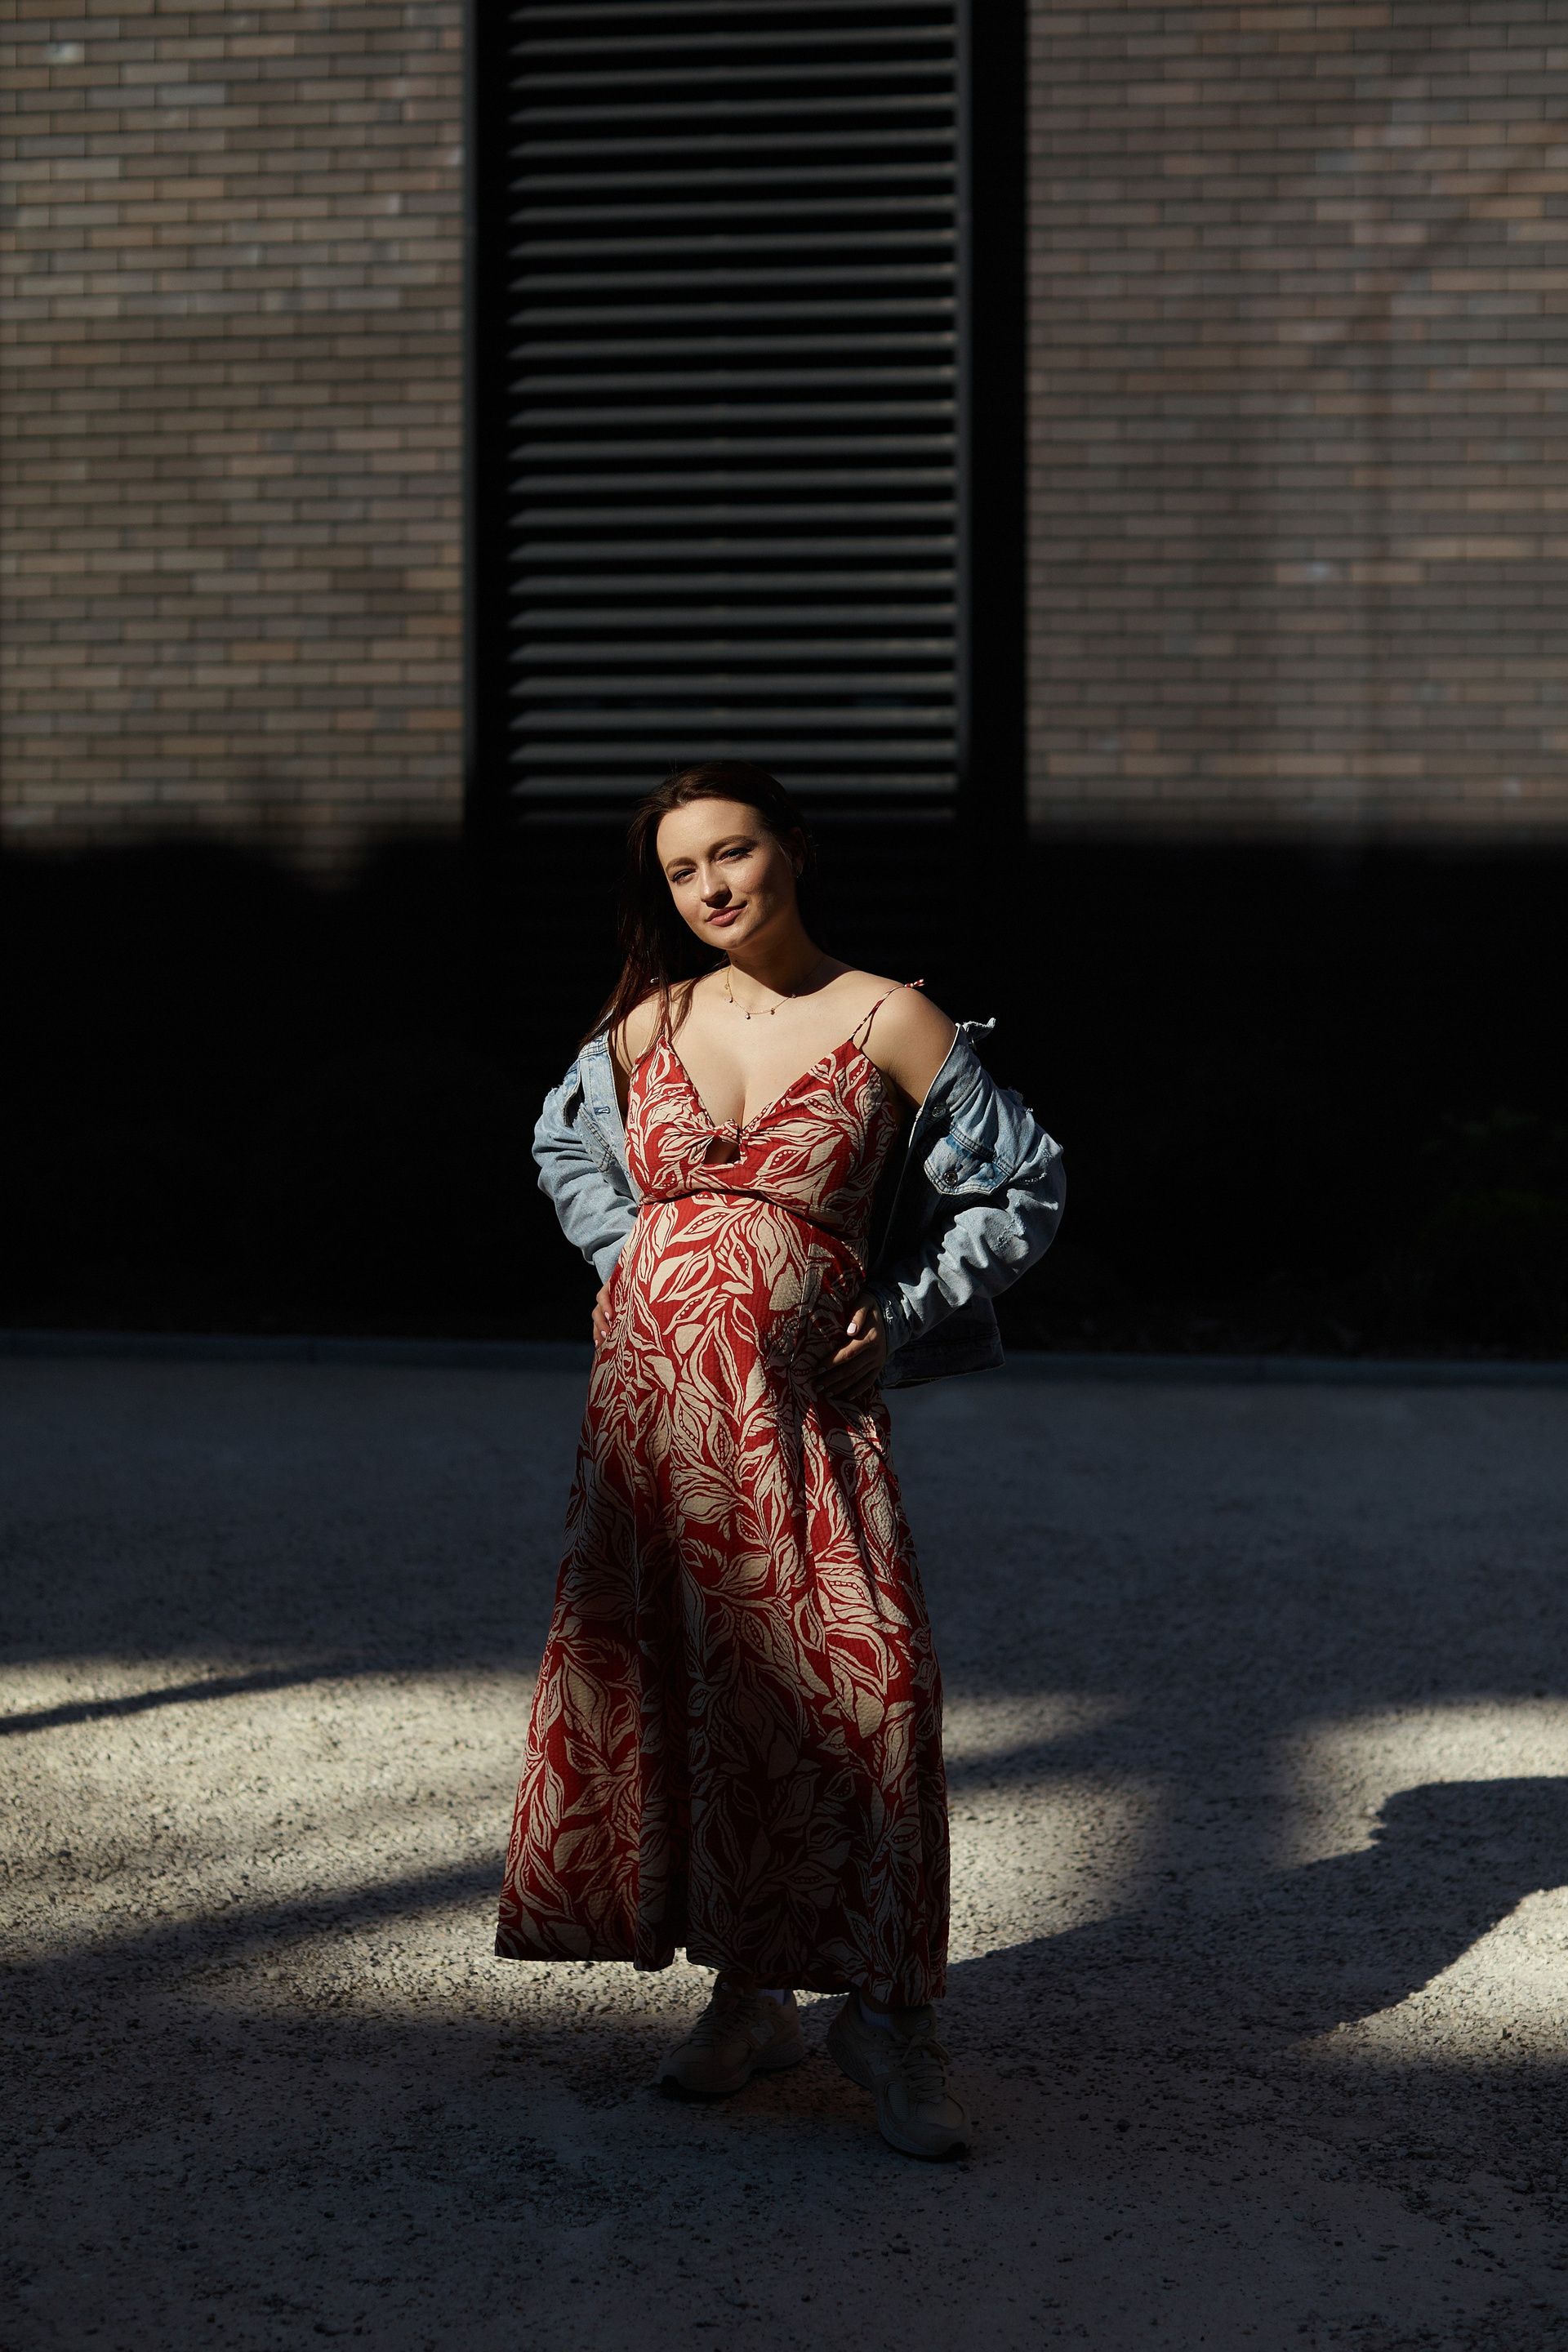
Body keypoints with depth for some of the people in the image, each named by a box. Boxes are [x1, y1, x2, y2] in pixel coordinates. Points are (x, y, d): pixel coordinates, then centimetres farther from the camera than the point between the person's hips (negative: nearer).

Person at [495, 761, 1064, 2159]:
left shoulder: (888, 1022, -2)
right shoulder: (649, 1021, 8)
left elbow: (1028, 1188, 5)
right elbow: (567, 1148, 28)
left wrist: (902, 1325, 1)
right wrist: (635, 1268, 14)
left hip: (803, 1409, -3)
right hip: (653, 1399, 3)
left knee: (854, 1686, -12)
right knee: (673, 1687, 4)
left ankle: (888, 2014, 1)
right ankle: (747, 1995, 18)